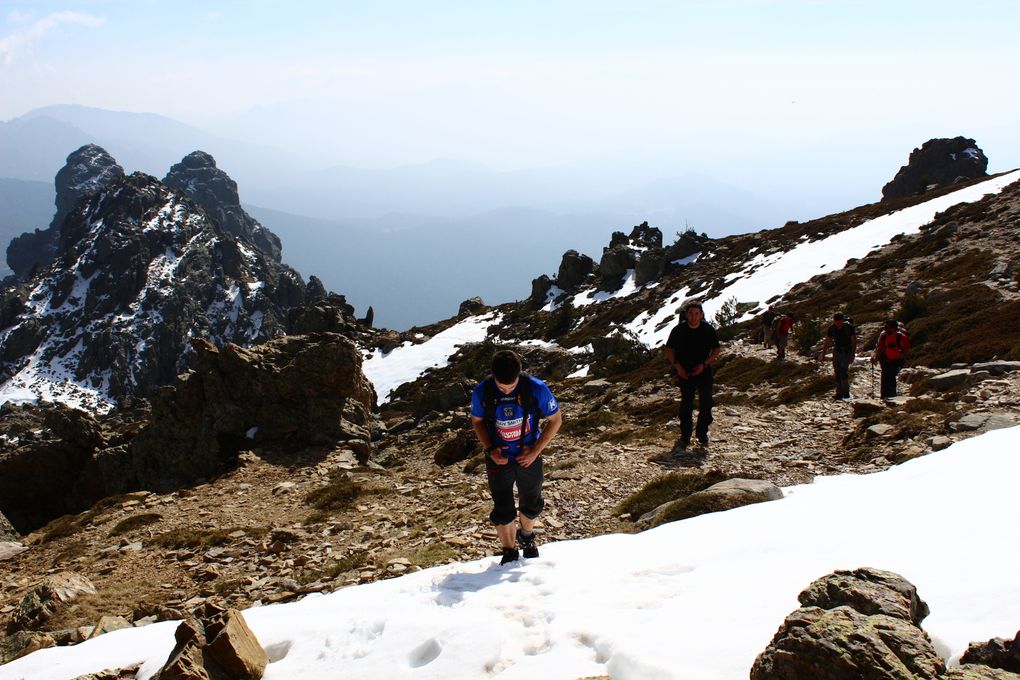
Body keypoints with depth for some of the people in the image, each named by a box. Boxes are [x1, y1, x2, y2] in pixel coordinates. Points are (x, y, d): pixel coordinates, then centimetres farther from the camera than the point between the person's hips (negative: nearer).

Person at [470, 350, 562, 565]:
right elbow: (477, 421, 1)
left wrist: (535, 452, -14)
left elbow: (555, 420, -9)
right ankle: (509, 552, 26)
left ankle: (527, 537, 50)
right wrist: (489, 449, -13)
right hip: (499, 459, -1)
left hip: (528, 457, 1)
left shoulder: (537, 389, -22)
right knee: (503, 511, 3)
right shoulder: (482, 392, -19)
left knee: (531, 505, 20)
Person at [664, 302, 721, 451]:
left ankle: (702, 434, 16)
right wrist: (677, 365, -9)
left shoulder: (708, 329, -5)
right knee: (686, 405, 3)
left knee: (706, 404, 0)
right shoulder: (678, 330, -5)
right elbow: (669, 349, 4)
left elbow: (716, 350, 2)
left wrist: (704, 364, -11)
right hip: (685, 373, 0)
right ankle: (685, 436, 12)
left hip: (704, 371, 0)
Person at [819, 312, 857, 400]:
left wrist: (852, 355, -18)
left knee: (844, 371, -16)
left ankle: (846, 393, -10)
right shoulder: (832, 328, -2)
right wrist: (823, 355, 4)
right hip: (837, 351, 4)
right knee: (837, 372, 2)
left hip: (847, 352, -4)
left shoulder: (849, 327, -13)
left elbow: (854, 342, -10)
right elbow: (827, 342, 6)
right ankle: (839, 393, 8)